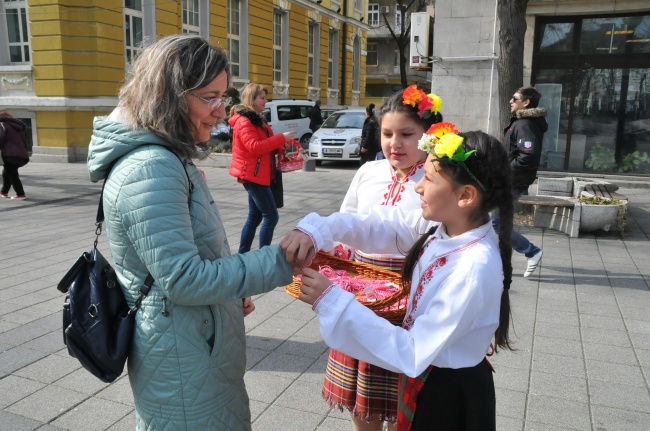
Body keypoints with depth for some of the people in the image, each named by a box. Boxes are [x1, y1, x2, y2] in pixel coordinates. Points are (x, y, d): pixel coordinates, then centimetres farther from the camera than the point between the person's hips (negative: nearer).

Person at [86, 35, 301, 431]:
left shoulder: (166, 158, 7)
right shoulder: (150, 168, -25)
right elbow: (184, 279, -26)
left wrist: (232, 294, 13)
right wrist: (279, 262, -22)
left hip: (192, 344, 10)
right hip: (182, 358, -10)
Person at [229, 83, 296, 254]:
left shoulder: (256, 119, 18)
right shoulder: (244, 121, -13)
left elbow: (265, 145, 22)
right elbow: (254, 147, -24)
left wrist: (282, 145, 3)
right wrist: (281, 138, -21)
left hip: (258, 175, 10)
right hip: (253, 175, -10)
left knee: (255, 217, 13)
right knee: (271, 217, -10)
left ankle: (242, 254, 20)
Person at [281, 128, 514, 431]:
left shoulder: (473, 271, -33)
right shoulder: (444, 224, -10)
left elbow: (411, 353, -29)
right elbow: (379, 224, -2)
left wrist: (331, 301, -31)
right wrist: (315, 230, -19)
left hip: (450, 395, -7)